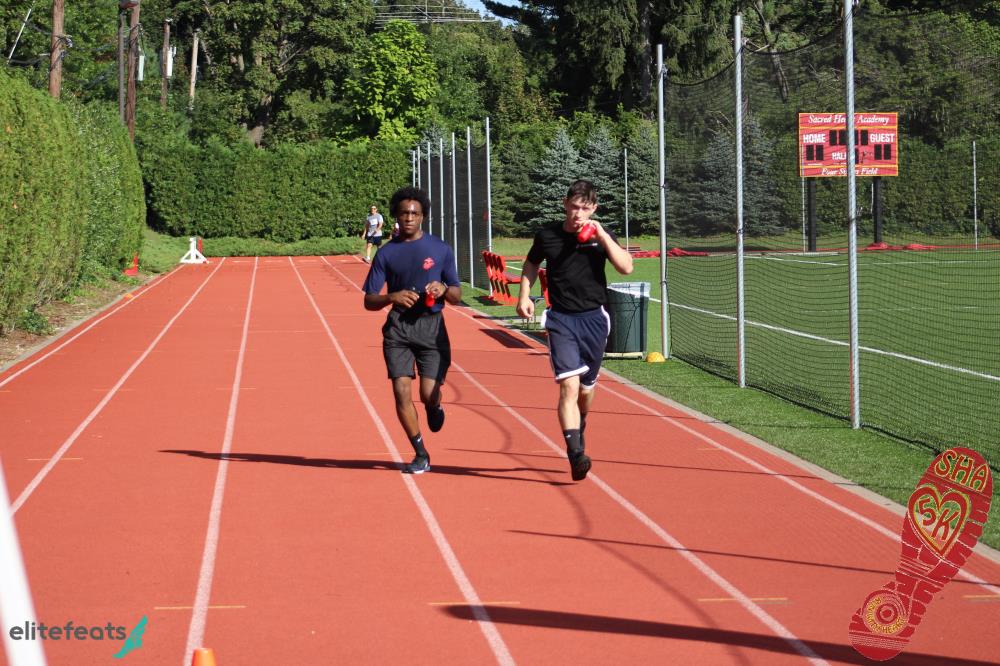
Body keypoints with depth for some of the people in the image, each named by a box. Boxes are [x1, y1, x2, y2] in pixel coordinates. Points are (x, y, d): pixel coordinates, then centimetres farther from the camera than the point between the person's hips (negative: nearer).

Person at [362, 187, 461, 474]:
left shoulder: (440, 249, 6)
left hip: (432, 325, -1)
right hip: (398, 328, 1)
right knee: (402, 392, -8)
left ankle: (435, 407, 29)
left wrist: (444, 290, -13)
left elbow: (457, 296, 10)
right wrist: (393, 297, -16)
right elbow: (369, 301, 5)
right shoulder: (386, 253, 6)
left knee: (429, 393, -11)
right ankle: (421, 455, 7)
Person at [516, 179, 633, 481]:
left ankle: (579, 428, 47)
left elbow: (626, 267, -14)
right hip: (561, 320, -1)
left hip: (594, 319, 2)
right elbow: (531, 264, 20)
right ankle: (575, 454, -23)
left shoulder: (601, 236, 0)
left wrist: (602, 236, -19)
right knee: (569, 385, -17)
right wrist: (524, 295, 6)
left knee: (586, 388, 14)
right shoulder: (547, 235, 1)